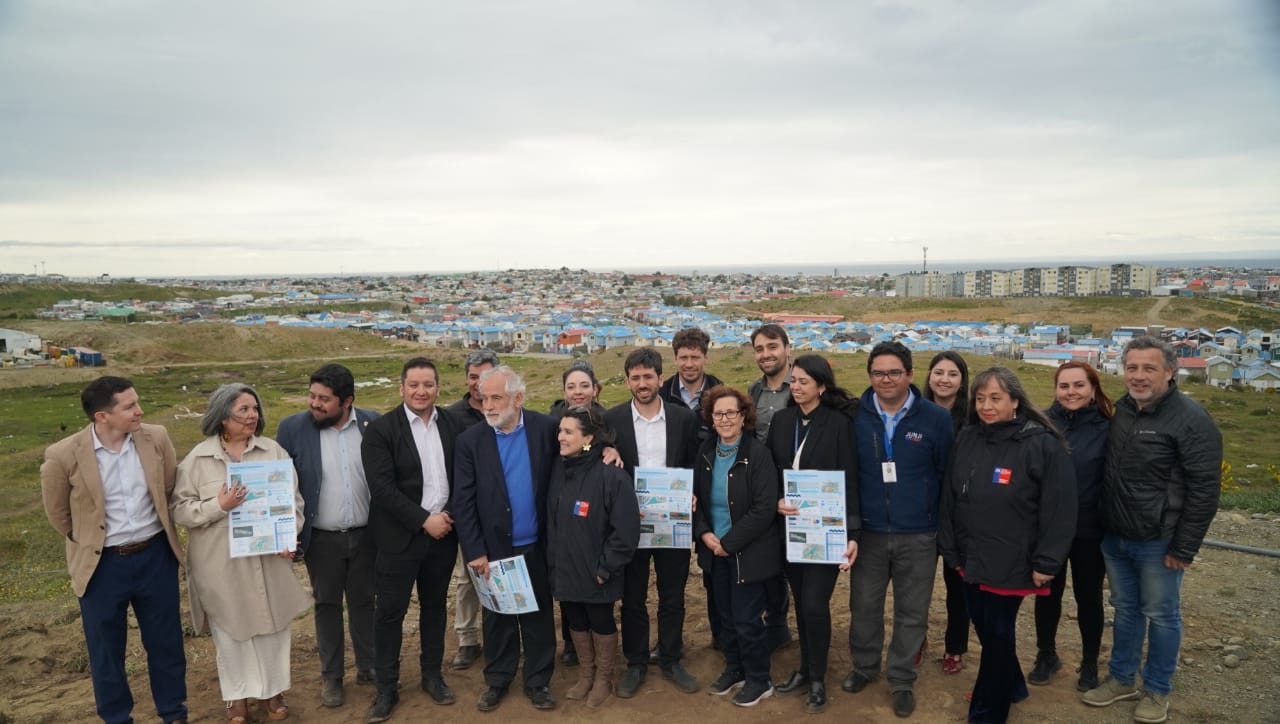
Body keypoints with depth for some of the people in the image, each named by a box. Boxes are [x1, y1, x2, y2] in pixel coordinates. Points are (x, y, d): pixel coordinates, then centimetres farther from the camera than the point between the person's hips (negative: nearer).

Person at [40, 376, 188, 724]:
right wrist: (90, 541, 11)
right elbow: (58, 512, 2)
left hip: (156, 555, 2)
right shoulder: (64, 455, -16)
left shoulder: (157, 438, -9)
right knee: (106, 652, 15)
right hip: (103, 565, -2)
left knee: (166, 642, 15)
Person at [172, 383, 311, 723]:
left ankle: (272, 689, 31)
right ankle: (238, 694, 33)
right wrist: (219, 506, -21)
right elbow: (179, 509, -5)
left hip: (269, 558, 1)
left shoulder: (274, 451, -1)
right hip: (221, 562, -1)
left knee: (272, 625, 12)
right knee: (231, 631, 13)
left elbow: (294, 499, 2)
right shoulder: (198, 458, -5)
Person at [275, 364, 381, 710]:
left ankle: (368, 667, 31)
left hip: (366, 534, 1)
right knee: (327, 605, 13)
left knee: (364, 601, 15)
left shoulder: (373, 423, -6)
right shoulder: (292, 428, -9)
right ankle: (331, 677, 28)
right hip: (322, 538, -1)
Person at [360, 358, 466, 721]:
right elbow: (382, 487, -16)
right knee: (390, 611, 5)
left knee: (435, 606, 15)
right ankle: (387, 687, 20)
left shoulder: (453, 424, 2)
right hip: (400, 536, -3)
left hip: (443, 532, 3)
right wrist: (424, 520, -17)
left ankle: (432, 674, 32)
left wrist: (450, 516, -7)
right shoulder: (380, 429, -9)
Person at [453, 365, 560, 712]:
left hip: (536, 547, 0)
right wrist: (474, 551, -10)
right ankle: (497, 680, 33)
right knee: (498, 618, 14)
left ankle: (538, 681, 29)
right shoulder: (471, 440, -7)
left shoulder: (546, 427, -7)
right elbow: (463, 501, -7)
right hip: (494, 548, 0)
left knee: (539, 616, 13)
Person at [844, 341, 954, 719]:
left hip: (918, 536, -1)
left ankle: (902, 680, 30)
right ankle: (864, 666, 36)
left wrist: (946, 526, 0)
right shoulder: (855, 417, -4)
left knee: (912, 613, 12)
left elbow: (947, 475, -1)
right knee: (864, 606, 14)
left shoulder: (936, 418, -8)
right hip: (868, 533, 1)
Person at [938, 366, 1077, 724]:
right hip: (970, 560, 5)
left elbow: (1060, 509, -13)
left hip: (1010, 564, -5)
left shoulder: (1042, 444, -13)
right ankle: (1010, 686, 41)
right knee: (985, 629, 18)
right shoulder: (967, 439, 3)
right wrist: (951, 549, 7)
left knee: (997, 635, 6)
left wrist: (1046, 563, -13)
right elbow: (950, 498, 8)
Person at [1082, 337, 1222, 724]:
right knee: (1125, 610, 19)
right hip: (1114, 538, 6)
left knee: (1161, 616, 11)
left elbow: (1204, 489, -16)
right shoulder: (1120, 410, 4)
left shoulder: (1190, 419, -16)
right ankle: (1122, 679, 34)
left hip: (1158, 543, -6)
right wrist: (1104, 527, 11)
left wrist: (1183, 548, -15)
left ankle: (1157, 691, 28)